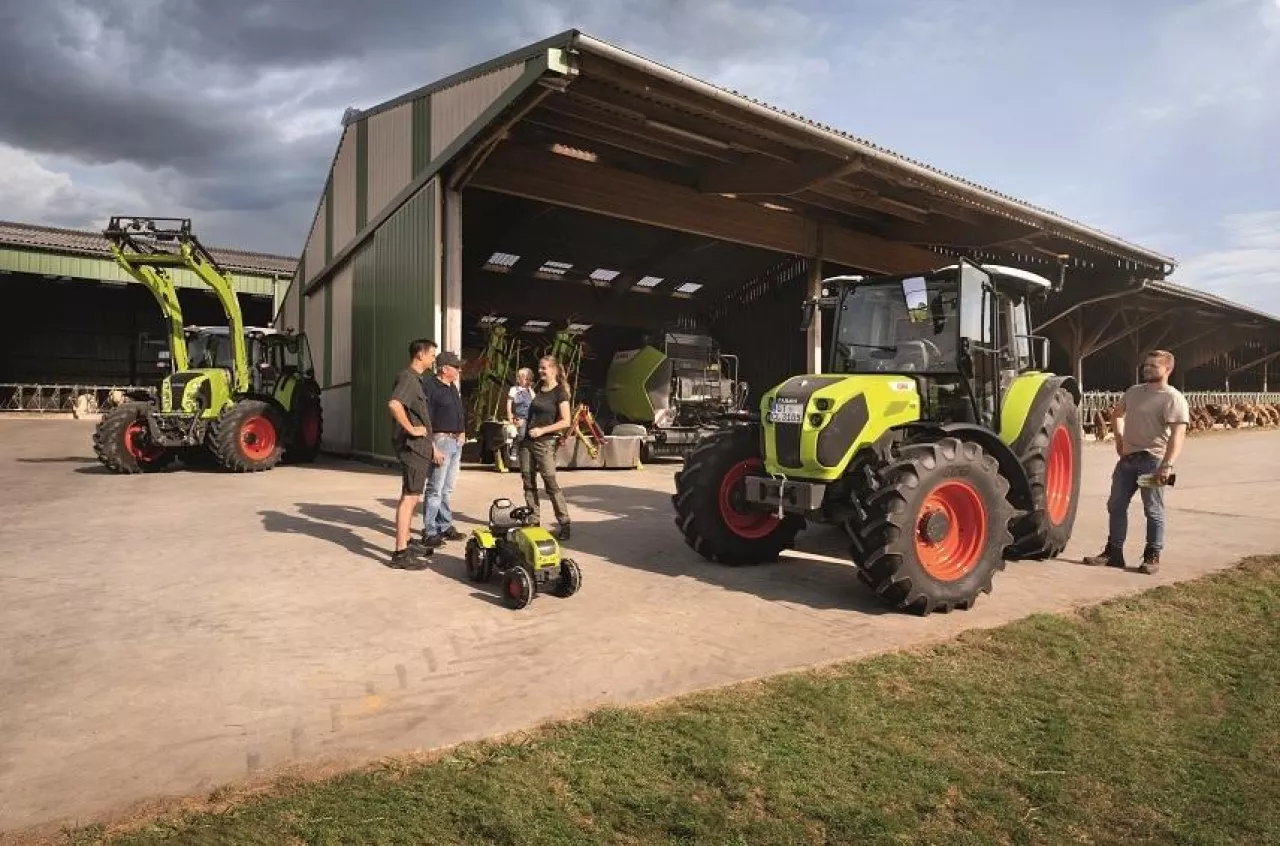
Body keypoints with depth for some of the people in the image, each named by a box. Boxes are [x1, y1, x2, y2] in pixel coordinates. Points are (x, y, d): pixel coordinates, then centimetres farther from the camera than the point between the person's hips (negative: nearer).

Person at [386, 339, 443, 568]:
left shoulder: (416, 379, 19)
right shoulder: (408, 377, -14)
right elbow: (394, 404, -34)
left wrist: (431, 447, 26)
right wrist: (411, 429, -24)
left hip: (418, 448, 10)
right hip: (412, 446, -10)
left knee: (411, 497, 18)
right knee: (409, 498, -9)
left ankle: (406, 542, 30)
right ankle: (400, 553, -7)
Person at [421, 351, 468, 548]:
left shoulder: (453, 388, 17)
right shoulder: (430, 386, -12)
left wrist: (462, 434, 14)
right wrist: (432, 446, -22)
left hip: (456, 442, 9)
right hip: (441, 440, -9)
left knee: (447, 489, 15)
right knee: (435, 489, -6)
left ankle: (446, 526, 24)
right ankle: (429, 533, -1)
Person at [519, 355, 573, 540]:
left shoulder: (559, 392, -7)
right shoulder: (538, 389, 13)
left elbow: (565, 422, -12)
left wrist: (542, 430, -16)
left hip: (545, 443, -7)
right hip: (527, 441, 7)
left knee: (551, 484, -6)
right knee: (528, 483, 7)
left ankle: (564, 524, 2)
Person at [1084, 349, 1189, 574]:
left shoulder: (1173, 398, -12)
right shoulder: (1134, 391, 11)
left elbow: (1178, 434, -21)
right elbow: (1118, 411, 32)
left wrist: (1167, 466, -30)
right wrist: (1119, 435, 17)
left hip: (1152, 461, -7)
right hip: (1127, 458, 8)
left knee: (1153, 511, 2)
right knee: (1116, 505, 10)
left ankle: (1152, 556, 13)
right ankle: (1113, 552, 18)